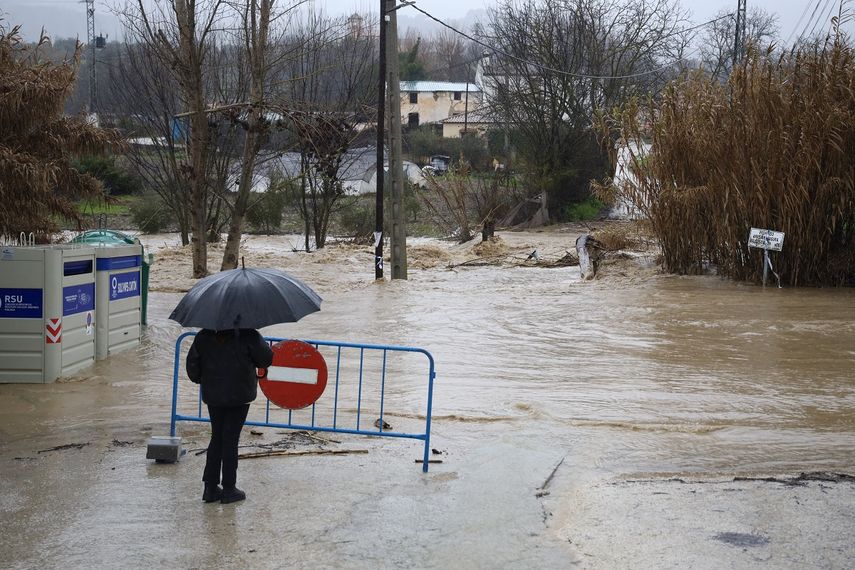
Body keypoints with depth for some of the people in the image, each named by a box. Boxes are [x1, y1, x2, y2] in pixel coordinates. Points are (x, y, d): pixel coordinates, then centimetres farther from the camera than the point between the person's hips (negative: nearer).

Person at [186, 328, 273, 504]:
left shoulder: (203, 337, 0)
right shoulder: (248, 336, -12)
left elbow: (192, 363, 5)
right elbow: (266, 360, -7)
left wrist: (199, 380, 21)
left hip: (212, 395, 4)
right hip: (239, 396, -4)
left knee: (216, 438, 14)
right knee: (231, 439, 2)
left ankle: (210, 487, 14)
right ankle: (229, 489, 5)